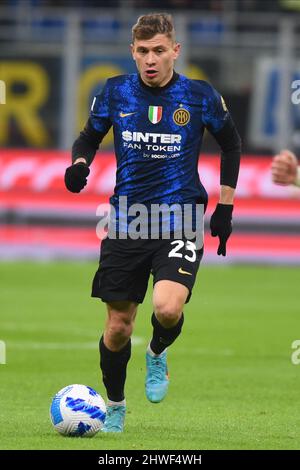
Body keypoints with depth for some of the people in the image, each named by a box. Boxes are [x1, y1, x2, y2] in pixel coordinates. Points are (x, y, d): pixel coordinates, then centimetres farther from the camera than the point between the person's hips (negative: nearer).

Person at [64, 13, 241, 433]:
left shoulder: (200, 96, -3)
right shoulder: (115, 93, 0)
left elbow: (230, 145, 12)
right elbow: (88, 138, 14)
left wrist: (226, 206, 7)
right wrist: (79, 165, -8)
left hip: (180, 221, -2)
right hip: (126, 221, 2)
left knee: (168, 308, -26)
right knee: (118, 327, 4)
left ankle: (157, 354, 10)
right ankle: (114, 406, 30)